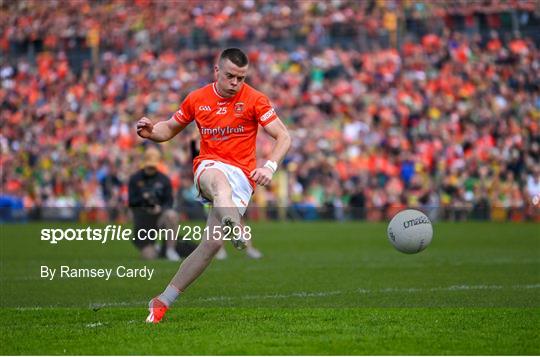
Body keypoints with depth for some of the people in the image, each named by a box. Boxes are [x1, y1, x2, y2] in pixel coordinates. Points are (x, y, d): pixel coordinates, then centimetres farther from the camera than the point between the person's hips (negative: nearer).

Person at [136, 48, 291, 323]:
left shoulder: (254, 100, -1)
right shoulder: (197, 99, 7)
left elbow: (284, 137, -4)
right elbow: (170, 129, 21)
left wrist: (270, 166, -22)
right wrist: (151, 132, -2)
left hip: (242, 175, -1)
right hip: (209, 166, 1)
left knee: (213, 243, -15)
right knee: (220, 180, -41)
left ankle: (162, 301, -5)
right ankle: (234, 228, -74)